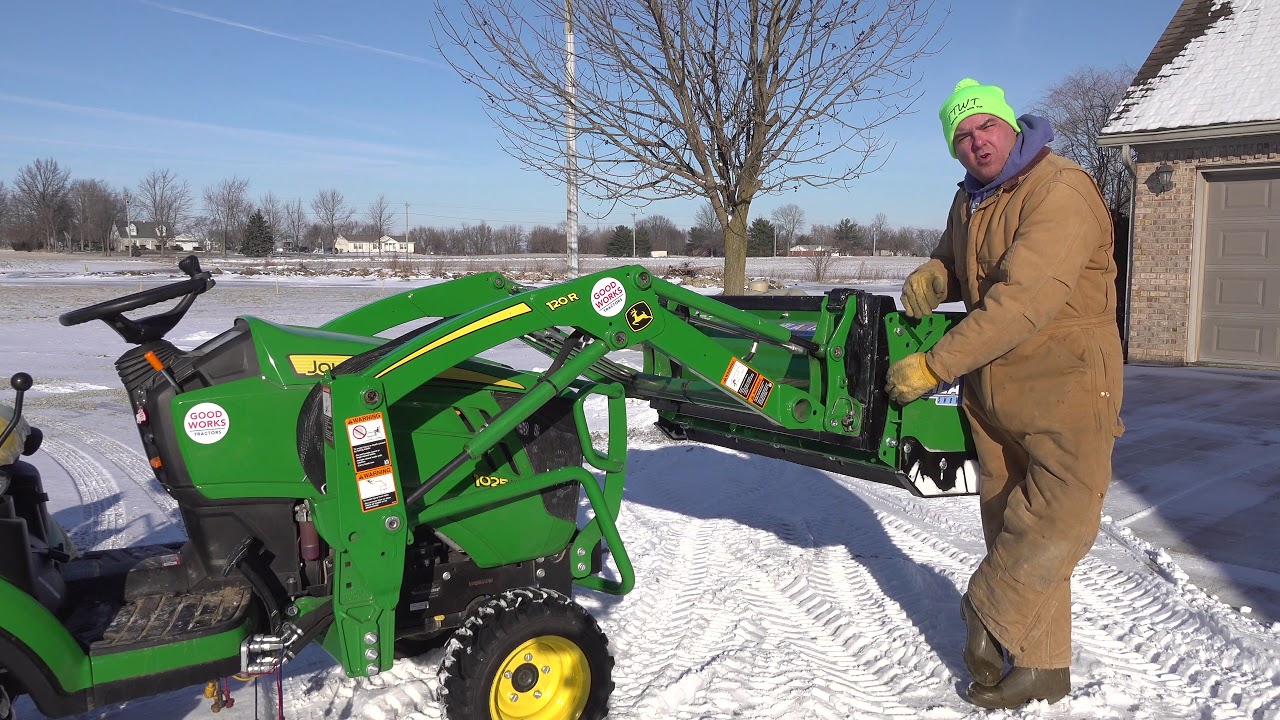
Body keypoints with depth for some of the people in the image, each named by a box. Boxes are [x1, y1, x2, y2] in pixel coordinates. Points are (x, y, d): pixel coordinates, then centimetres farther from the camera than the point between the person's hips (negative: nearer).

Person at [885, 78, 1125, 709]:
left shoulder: (1060, 191, -16)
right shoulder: (969, 202, 11)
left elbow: (1021, 302, -26)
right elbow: (952, 258, 29)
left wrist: (933, 365, -24)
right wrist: (930, 276, 3)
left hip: (1064, 380, -7)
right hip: (990, 388, 7)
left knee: (1061, 513, -19)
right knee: (1010, 526, 9)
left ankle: (988, 618, 2)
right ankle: (1039, 666, 20)